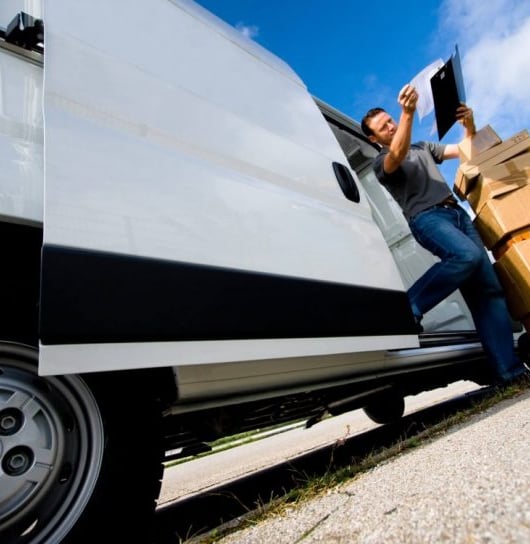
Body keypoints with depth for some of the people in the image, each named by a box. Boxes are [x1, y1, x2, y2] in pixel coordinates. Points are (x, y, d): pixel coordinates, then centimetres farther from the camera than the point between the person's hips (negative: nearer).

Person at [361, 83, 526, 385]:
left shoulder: (423, 147, 30)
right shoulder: (382, 162, 8)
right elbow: (398, 154, -17)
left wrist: (469, 125, 9)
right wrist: (408, 112, -28)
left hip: (457, 212, 7)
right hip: (426, 217, -6)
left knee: (489, 287, -5)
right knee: (467, 255, -38)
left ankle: (509, 371, -4)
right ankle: (409, 308, -24)